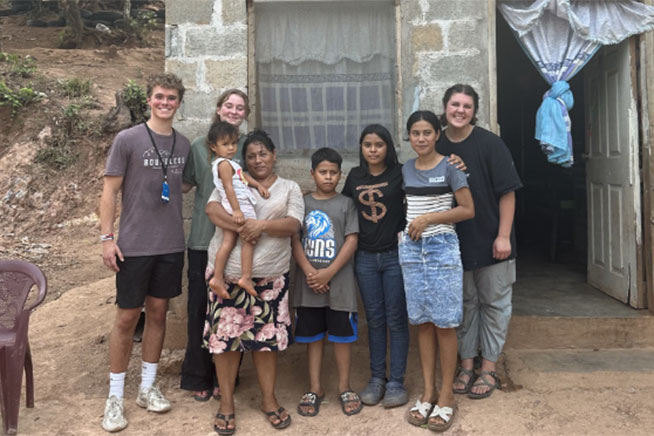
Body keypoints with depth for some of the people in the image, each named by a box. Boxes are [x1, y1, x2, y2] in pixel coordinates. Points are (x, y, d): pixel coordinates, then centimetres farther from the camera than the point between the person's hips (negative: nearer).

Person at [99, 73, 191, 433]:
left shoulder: (184, 145, 7)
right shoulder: (127, 140, -5)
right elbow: (110, 191, -5)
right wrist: (107, 238, -10)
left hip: (171, 246, 4)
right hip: (134, 246, -4)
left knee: (158, 313, 12)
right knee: (127, 318, 3)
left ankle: (147, 388, 26)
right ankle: (115, 396, 17)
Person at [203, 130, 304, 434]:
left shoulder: (289, 188, 11)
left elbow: (293, 224, -4)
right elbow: (212, 208, -7)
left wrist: (262, 225, -19)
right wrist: (242, 227, -19)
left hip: (269, 276, 0)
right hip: (228, 273, 0)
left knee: (267, 337, 6)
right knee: (226, 336, 3)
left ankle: (269, 399, 23)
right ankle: (226, 402, 19)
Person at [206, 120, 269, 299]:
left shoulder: (219, 162, 21)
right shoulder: (225, 164, -11)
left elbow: (243, 174, 26)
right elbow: (228, 187, -20)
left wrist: (258, 185, 18)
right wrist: (237, 210, -25)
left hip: (232, 209, 9)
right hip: (241, 207, -9)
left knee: (227, 242, 7)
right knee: (249, 240, -2)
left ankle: (217, 278, 7)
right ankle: (246, 277, -2)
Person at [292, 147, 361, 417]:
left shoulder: (346, 204, 2)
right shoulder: (302, 203, 6)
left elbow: (351, 241, -5)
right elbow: (295, 240, 0)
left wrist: (329, 272, -13)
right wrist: (309, 272, -13)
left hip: (339, 281, -1)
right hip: (309, 282, 2)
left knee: (342, 335, 6)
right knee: (312, 335, 10)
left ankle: (344, 387, 22)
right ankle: (314, 388, 23)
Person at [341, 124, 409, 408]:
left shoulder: (400, 173, -5)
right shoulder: (355, 177, 7)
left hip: (395, 255, -3)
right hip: (365, 258, 3)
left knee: (396, 319, 4)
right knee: (374, 319, 12)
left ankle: (396, 382, 16)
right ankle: (376, 378, 24)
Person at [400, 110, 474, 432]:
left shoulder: (449, 166, -4)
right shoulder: (405, 170, 9)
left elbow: (468, 209, -7)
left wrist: (429, 218, -13)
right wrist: (410, 225, 1)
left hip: (442, 248, -4)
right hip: (411, 249, 4)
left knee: (444, 324, 0)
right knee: (423, 322, 8)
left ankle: (446, 395, 13)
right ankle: (428, 391, 19)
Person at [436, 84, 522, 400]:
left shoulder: (490, 143, -8)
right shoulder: (437, 148, 2)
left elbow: (507, 192, -9)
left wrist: (504, 235, -14)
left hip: (490, 241, -3)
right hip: (455, 242, 3)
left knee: (493, 304, 7)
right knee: (464, 304, 14)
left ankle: (489, 369, 21)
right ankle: (466, 365, 27)